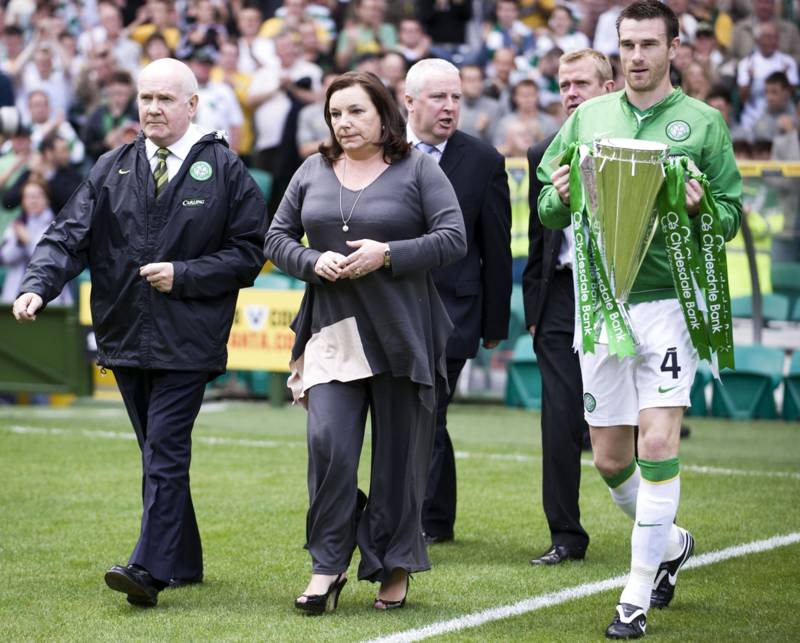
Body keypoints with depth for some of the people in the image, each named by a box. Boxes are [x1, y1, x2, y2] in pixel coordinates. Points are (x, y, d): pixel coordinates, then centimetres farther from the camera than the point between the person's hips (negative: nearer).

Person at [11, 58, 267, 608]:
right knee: (158, 454, 13)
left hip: (187, 340, -5)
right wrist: (38, 287, -16)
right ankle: (184, 562, 23)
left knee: (165, 453, -11)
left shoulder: (224, 170, -1)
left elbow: (249, 252, -2)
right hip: (126, 336, 5)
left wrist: (183, 274, -12)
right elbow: (70, 236, 1)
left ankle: (149, 570, -16)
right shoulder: (111, 171, 8)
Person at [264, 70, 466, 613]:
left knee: (399, 453, 4)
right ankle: (328, 565, 0)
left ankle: (394, 567, 16)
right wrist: (314, 262, -7)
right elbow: (277, 238, 13)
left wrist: (388, 255, -16)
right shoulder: (313, 173, 10)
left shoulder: (417, 170, 0)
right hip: (331, 333, 2)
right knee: (328, 445, -9)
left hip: (402, 337, -2)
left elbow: (453, 238, -7)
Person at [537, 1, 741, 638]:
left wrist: (701, 208, -16)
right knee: (610, 459, 7)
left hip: (669, 298, -3)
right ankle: (671, 543, 35)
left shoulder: (704, 121, 3)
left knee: (658, 441, -14)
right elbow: (549, 212, 14)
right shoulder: (588, 117, 10)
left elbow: (733, 215, 5)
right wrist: (560, 196, -8)